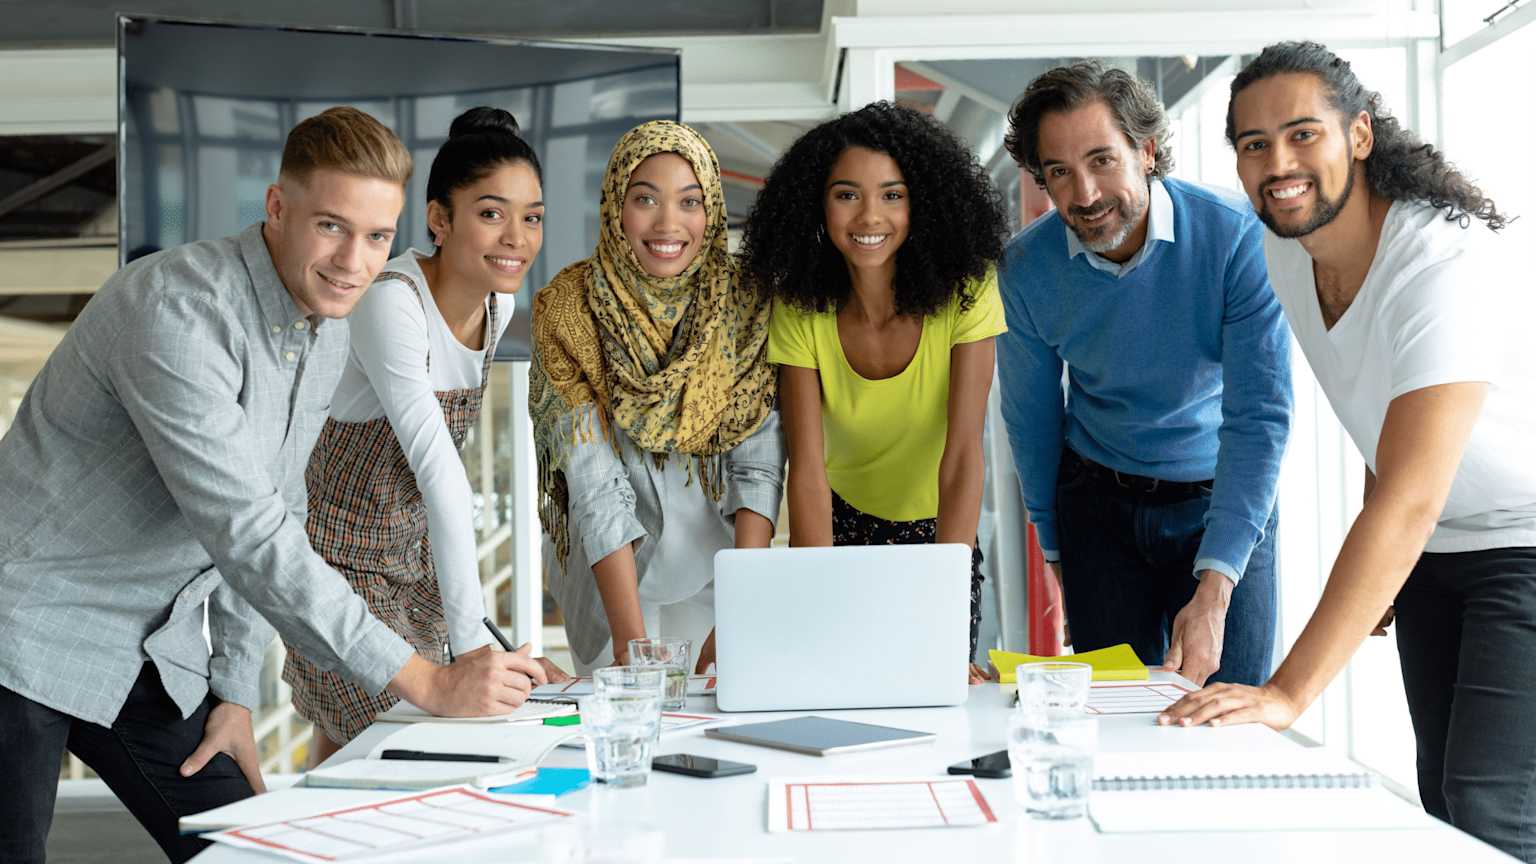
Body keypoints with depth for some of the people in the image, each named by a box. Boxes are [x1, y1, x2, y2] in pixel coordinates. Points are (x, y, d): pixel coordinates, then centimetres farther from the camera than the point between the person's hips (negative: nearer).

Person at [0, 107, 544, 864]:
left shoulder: (327, 340, 3)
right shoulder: (177, 309, -25)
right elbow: (244, 532, -30)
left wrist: (236, 689, 6)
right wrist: (423, 682, -30)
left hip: (152, 654, 8)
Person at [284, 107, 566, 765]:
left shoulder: (497, 303, -2)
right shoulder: (391, 302, -27)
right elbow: (439, 470, -34)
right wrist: (473, 643, -37)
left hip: (411, 556, 7)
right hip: (342, 555, -7)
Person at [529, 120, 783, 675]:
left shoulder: (746, 304, -9)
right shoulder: (570, 310, -16)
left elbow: (760, 466, -13)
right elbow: (594, 483, -21)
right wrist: (631, 638, -29)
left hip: (717, 559, 2)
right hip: (610, 568, -2)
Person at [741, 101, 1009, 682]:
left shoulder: (965, 291, -21)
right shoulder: (800, 307, -16)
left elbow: (962, 456, -27)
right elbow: (807, 468, -22)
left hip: (942, 534, -1)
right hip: (843, 529, 1)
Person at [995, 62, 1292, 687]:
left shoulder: (1238, 237, -21)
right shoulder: (1026, 268, -12)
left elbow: (1260, 416, -24)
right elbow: (1031, 417, 3)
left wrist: (1213, 591, -31)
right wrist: (1053, 543, 11)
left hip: (1222, 500, -1)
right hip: (1099, 501, 2)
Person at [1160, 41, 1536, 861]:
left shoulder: (1449, 263, -29)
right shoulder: (1283, 252, -3)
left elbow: (1407, 502, -36)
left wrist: (1288, 693, -40)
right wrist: (1375, 577, 8)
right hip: (1432, 554, 8)